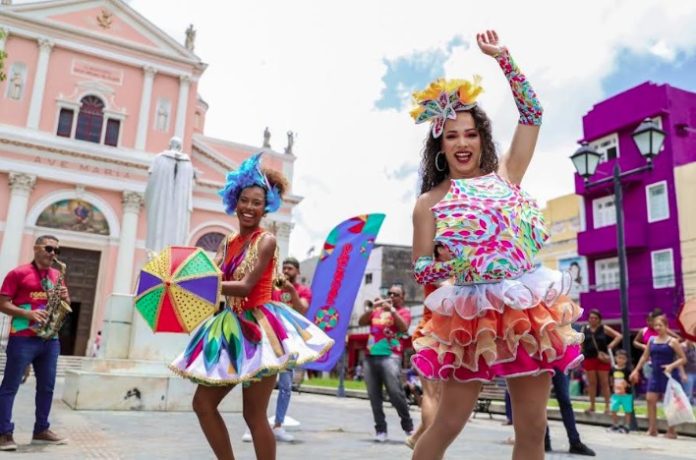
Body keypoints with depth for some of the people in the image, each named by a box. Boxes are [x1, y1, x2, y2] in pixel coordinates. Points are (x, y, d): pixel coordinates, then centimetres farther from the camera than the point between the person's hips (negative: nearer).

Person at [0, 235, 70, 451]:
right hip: (23, 338, -6)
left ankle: (41, 430, 20)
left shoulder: (57, 275, 15)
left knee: (47, 386, 10)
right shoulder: (18, 273, -3)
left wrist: (65, 297, -3)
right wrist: (28, 313, -19)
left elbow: (65, 304, 20)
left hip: (50, 339, 6)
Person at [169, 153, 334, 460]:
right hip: (231, 327, 8)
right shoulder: (229, 243, 13)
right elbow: (221, 285, 9)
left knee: (254, 414, -2)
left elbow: (245, 287, -19)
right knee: (203, 403, 9)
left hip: (259, 328, -8)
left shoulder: (266, 240, -9)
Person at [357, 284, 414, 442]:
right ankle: (380, 429, 9)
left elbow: (404, 328, -8)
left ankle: (408, 425, 6)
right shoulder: (377, 310, 20)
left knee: (395, 393, -10)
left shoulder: (403, 311, 10)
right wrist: (372, 308, -2)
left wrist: (392, 310, -14)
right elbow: (361, 322, 10)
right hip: (370, 357, 4)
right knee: (374, 395, 2)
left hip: (390, 356, -4)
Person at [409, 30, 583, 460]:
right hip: (474, 316, -3)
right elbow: (421, 269, -1)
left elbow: (532, 114, 10)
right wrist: (455, 264, -21)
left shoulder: (505, 174, 7)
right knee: (448, 424, 6)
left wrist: (504, 57, 8)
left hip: (528, 310, 3)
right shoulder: (430, 202, 0)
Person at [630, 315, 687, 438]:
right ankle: (652, 429, 10)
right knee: (650, 399, 2)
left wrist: (672, 366, -23)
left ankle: (671, 431, 12)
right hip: (655, 374, 5)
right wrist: (636, 370, 12)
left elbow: (683, 359, -7)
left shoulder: (672, 341, -7)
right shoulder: (651, 340, 8)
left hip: (669, 375, -5)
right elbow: (645, 357, 15)